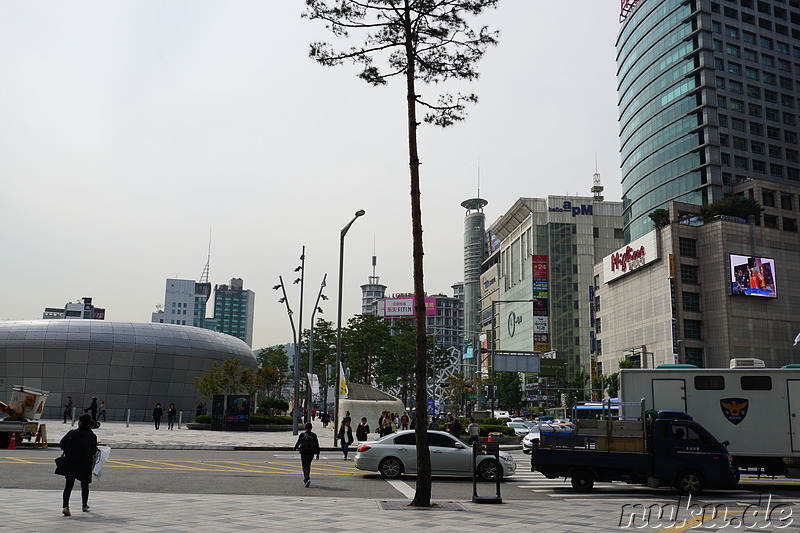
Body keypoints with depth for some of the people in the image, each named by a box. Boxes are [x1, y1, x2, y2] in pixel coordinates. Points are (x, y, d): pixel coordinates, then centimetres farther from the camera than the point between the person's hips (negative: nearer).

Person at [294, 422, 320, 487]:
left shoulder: (302, 435, -3)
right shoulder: (314, 435, 2)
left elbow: (298, 442, 2)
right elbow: (317, 445, 1)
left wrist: (295, 448, 23)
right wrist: (317, 454, 6)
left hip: (304, 452, -3)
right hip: (311, 453, 3)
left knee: (305, 466, -3)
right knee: (308, 465, 20)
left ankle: (307, 479, -24)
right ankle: (306, 479, 30)